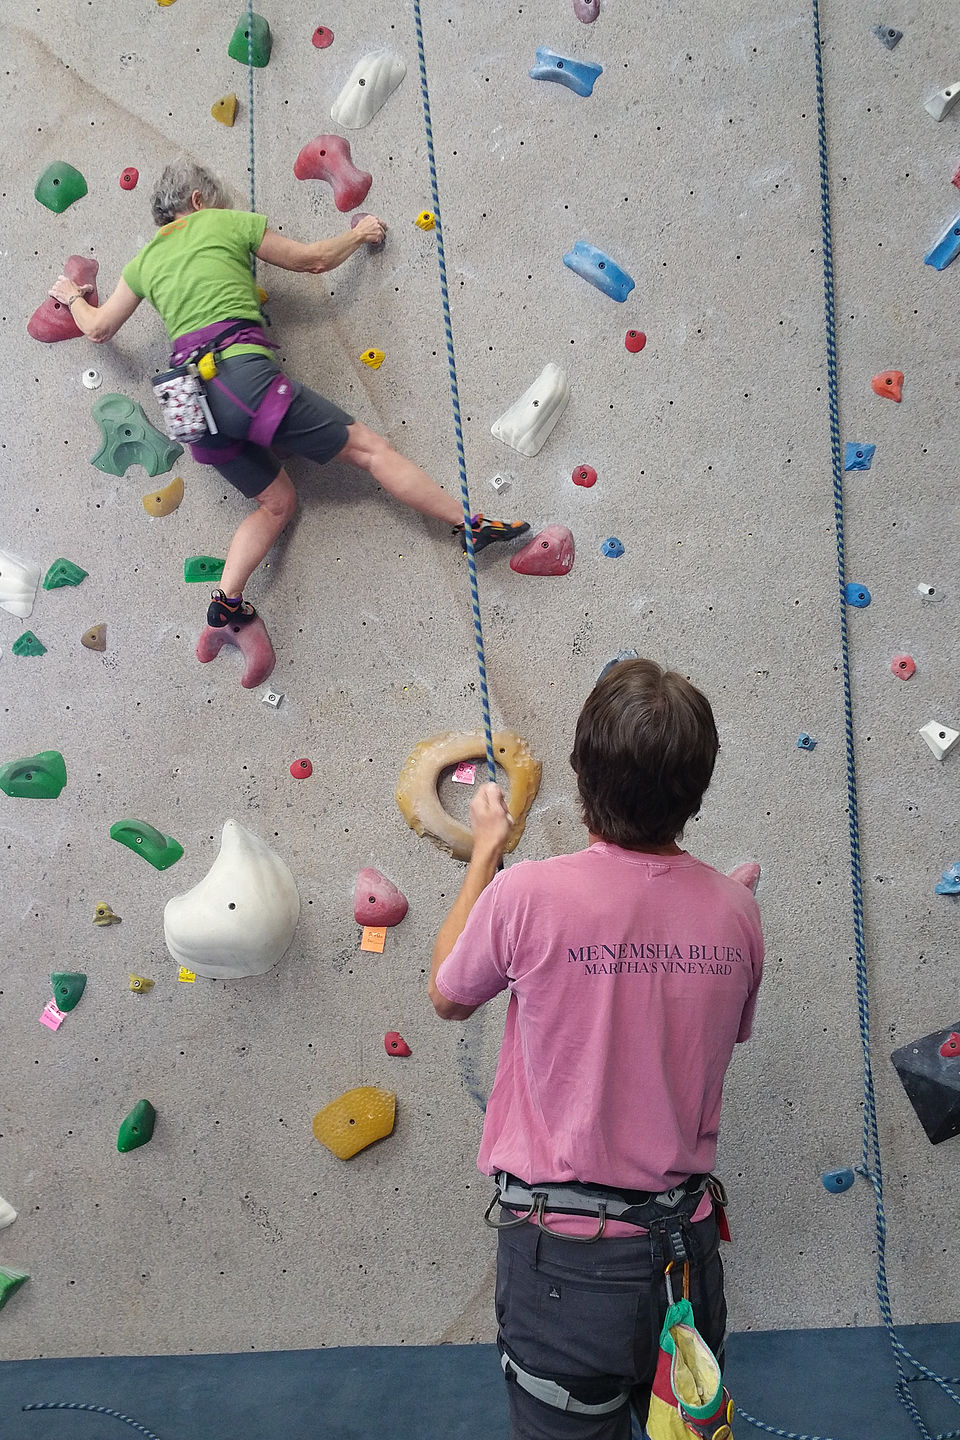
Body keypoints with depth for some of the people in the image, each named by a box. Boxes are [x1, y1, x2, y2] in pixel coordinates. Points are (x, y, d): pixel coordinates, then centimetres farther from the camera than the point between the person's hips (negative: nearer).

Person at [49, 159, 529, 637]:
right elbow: (313, 260, 16)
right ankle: (470, 525, -3)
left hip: (192, 400, 6)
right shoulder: (228, 223, 11)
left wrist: (72, 296, 50)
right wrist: (359, 234, 33)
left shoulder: (145, 261, 22)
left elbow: (97, 328, 29)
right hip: (243, 374, -6)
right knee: (369, 446, -1)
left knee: (277, 503, 17)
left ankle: (226, 598, -1)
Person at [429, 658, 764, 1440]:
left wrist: (486, 851, 8)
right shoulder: (735, 911, -9)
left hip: (564, 1252, -3)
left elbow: (448, 996, -1)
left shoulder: (528, 893, -21)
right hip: (685, 1243, 4)